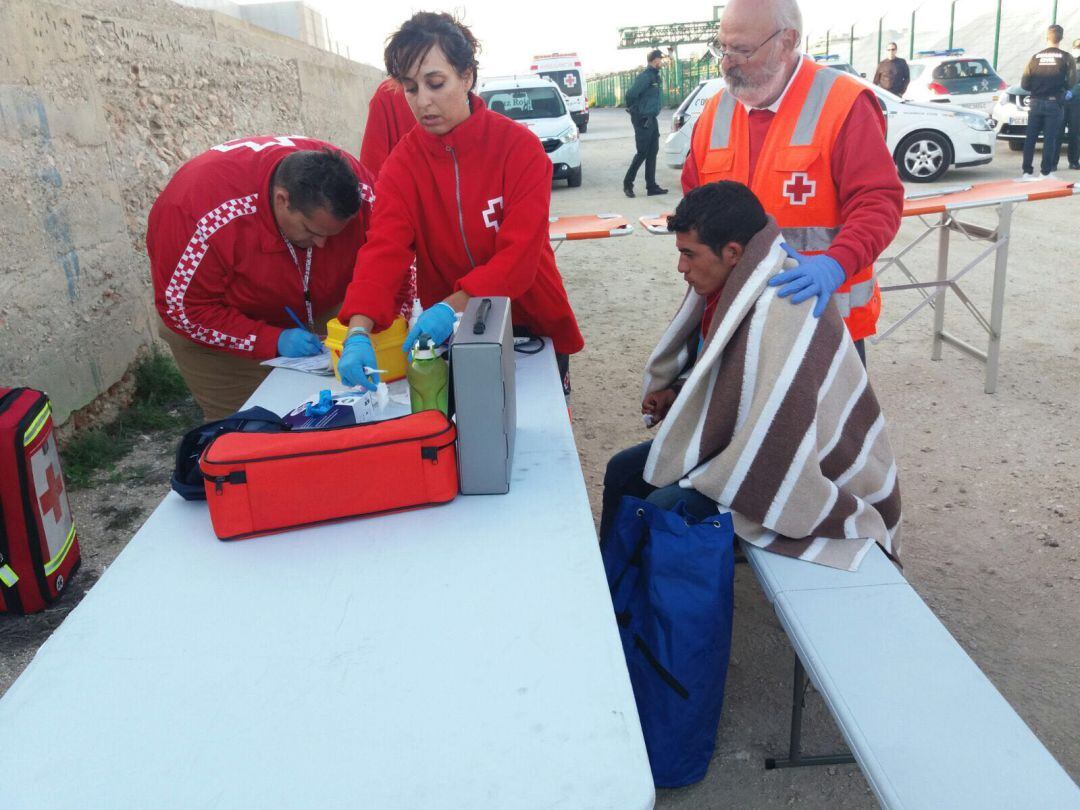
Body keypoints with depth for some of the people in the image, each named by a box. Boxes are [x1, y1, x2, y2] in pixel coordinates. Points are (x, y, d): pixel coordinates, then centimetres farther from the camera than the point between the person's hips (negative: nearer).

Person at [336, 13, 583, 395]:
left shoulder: (519, 146, -16)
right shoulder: (403, 162, -9)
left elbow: (520, 254, -25)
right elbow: (384, 249, -21)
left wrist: (453, 306, -38)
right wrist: (358, 331, -37)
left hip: (529, 322, -1)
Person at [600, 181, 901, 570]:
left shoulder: (781, 311, -32)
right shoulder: (735, 285, -3)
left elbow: (780, 432, -34)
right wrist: (676, 395, -2)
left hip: (799, 471, -9)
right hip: (741, 439, 10)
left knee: (664, 507, -24)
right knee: (622, 471, 8)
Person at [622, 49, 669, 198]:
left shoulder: (655, 75, 14)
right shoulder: (645, 76, -16)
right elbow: (631, 94, -24)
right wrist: (636, 112, -13)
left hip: (652, 119, 9)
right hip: (643, 120, -9)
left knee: (652, 152, 9)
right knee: (642, 153, -5)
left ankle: (651, 186, 13)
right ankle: (628, 183, 7)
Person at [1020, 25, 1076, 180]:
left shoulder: (1035, 58, 4)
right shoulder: (1066, 58, -3)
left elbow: (1024, 84, 0)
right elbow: (1072, 81, -7)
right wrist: (1063, 88, 12)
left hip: (1035, 103, 2)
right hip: (1055, 103, -2)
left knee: (1030, 138, 6)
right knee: (1050, 139, 1)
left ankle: (1027, 171, 4)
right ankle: (1046, 171, 0)